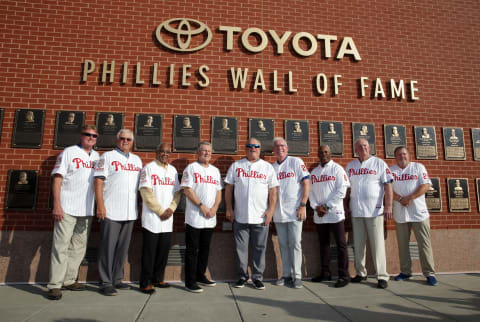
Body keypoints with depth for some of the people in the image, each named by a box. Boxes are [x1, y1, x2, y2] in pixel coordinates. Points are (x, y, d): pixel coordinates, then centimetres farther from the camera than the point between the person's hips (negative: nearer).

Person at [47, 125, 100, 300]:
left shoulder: (97, 156, 14)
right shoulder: (69, 152, 0)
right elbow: (57, 179, -5)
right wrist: (56, 205, -13)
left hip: (87, 210, 6)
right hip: (67, 208, -5)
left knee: (79, 247, 11)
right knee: (61, 246, -3)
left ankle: (69, 280, 23)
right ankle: (55, 285, 5)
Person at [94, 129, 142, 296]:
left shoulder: (137, 160, 17)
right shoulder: (107, 156, 2)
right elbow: (98, 181, -6)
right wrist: (100, 205, -14)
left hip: (130, 212, 5)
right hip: (111, 212, -5)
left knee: (123, 248, 12)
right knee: (108, 248, 0)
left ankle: (117, 279, 23)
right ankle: (106, 282, 10)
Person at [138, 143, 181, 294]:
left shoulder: (173, 170, 14)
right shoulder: (149, 168, -3)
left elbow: (177, 192, 12)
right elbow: (146, 192, -11)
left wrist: (171, 208, -4)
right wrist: (160, 211, -12)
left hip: (168, 219, 5)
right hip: (151, 218, -5)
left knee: (164, 250, 11)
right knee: (149, 251, 0)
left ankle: (158, 279, 25)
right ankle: (146, 283, 12)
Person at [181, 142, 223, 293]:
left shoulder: (215, 170, 15)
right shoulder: (191, 168, -3)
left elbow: (219, 192, 12)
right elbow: (187, 190, -11)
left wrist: (214, 208, -3)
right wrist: (201, 206, -15)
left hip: (210, 218, 6)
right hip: (194, 217, -6)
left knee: (205, 248, 15)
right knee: (192, 250, 1)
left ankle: (200, 275, 29)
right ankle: (190, 282, 11)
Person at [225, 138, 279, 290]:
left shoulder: (268, 167, 7)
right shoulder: (236, 166, 8)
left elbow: (273, 191, 4)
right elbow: (228, 188, 7)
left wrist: (271, 210, -4)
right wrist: (229, 209, 1)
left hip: (261, 216, 0)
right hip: (240, 216, 1)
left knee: (259, 248, 6)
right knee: (241, 247, 8)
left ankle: (258, 277, 19)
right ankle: (242, 276, 23)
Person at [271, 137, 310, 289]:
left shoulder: (296, 162, -1)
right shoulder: (271, 167, 12)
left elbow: (306, 184, -6)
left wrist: (303, 205, -12)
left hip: (294, 212, -4)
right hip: (278, 213, 4)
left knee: (295, 243, -1)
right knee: (283, 245, 10)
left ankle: (297, 276, 11)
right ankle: (286, 274, 21)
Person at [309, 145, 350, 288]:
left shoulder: (337, 169, -1)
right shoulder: (314, 171, 13)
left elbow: (341, 191, -9)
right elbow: (311, 191, 10)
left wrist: (327, 206, -12)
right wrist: (316, 206, -5)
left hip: (335, 213, -5)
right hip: (319, 215, 5)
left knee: (341, 244, 0)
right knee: (323, 243, 12)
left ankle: (344, 275, 8)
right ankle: (325, 272, 23)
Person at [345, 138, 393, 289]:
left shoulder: (379, 163, 2)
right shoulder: (350, 166, 12)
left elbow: (388, 185, -4)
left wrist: (388, 206, -11)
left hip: (375, 210, -4)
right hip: (356, 211, 4)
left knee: (377, 244, -2)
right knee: (358, 244, 10)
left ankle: (382, 276, 7)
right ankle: (361, 273, 22)